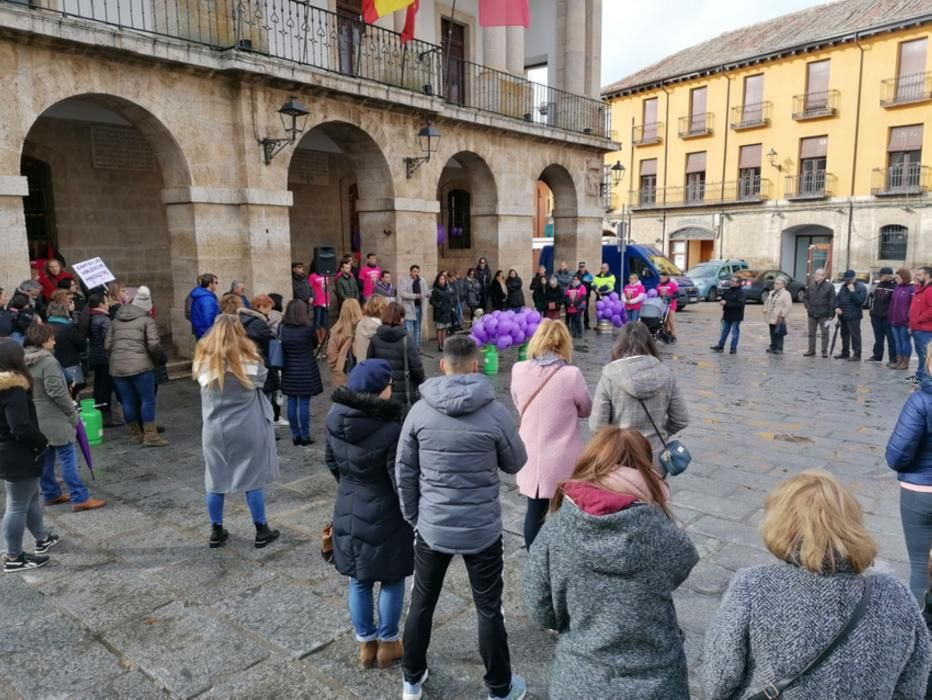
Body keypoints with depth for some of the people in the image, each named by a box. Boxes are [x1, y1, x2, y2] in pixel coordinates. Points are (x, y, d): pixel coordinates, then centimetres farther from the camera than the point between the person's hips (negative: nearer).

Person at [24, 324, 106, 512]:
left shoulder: (25, 361, 8)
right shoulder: (48, 361, -18)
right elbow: (56, 391, -20)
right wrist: (73, 413, -9)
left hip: (34, 417, 9)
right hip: (52, 418, -9)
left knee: (45, 458, 16)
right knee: (68, 457, -5)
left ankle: (51, 494, 26)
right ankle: (80, 498, -4)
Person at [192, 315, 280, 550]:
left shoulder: (203, 360, -6)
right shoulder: (249, 359, -10)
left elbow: (201, 384, 5)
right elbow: (261, 380, 4)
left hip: (215, 430, 2)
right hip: (248, 429, -2)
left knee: (216, 480, 13)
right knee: (253, 479, 7)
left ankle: (216, 532, 25)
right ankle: (261, 531, 18)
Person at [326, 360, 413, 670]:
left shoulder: (334, 418, -7)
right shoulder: (390, 430, -26)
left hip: (348, 511, 6)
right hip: (385, 515, -5)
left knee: (359, 582, 19)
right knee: (392, 581, 16)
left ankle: (366, 644, 33)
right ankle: (387, 644, 31)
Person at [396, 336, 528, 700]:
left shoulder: (420, 410, -8)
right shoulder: (495, 411, -15)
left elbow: (404, 471, -1)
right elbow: (516, 463, 0)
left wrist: (413, 517, 10)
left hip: (432, 527, 2)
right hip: (482, 529, -2)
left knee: (421, 603, 20)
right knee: (489, 610, 14)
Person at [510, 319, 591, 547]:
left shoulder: (519, 370, -9)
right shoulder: (571, 375, -19)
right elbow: (587, 409, -1)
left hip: (531, 459, 3)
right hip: (562, 462, -3)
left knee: (534, 513, 18)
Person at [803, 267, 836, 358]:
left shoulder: (829, 286, -7)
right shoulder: (811, 285, 7)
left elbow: (832, 301, -8)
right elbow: (806, 297, 20)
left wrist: (831, 314, -12)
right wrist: (807, 306, 4)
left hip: (824, 315, -5)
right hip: (812, 314, 5)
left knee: (825, 333, 2)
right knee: (811, 333, 10)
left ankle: (824, 351, 9)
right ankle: (811, 350, 19)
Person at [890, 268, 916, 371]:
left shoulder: (911, 289, -10)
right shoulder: (897, 287, 13)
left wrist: (910, 321, -18)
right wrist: (890, 318, 12)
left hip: (904, 322, -7)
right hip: (894, 321, 7)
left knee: (905, 341, 2)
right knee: (898, 341, 12)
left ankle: (905, 363, 10)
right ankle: (899, 361, 20)